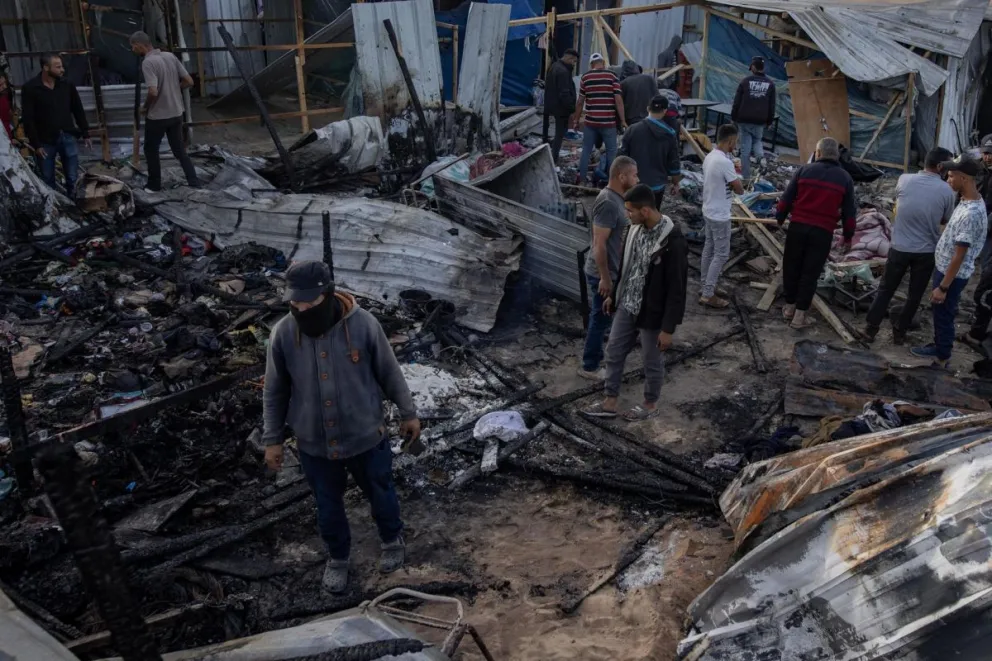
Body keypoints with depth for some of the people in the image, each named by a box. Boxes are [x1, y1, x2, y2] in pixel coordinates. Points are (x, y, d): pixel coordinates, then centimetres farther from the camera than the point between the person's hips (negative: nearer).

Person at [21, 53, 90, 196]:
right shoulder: (30, 88, -9)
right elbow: (27, 119, -8)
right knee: (48, 180, 8)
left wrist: (85, 133, 8)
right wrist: (36, 144, -11)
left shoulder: (67, 85, 0)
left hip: (68, 137, 2)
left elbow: (78, 110, 9)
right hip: (46, 141, -2)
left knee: (73, 178, 7)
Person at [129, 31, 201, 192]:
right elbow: (189, 82, 3)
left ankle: (154, 185, 22)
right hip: (176, 113, 6)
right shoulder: (171, 56, 2)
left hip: (157, 116, -6)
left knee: (151, 150, 12)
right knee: (179, 149, 15)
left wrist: (145, 107, -9)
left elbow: (153, 92, -27)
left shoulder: (148, 62, -19)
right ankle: (194, 183, 12)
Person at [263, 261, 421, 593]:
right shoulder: (283, 334, -15)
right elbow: (275, 391, -2)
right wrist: (272, 439, 2)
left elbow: (390, 373, -6)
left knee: (380, 493, 22)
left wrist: (408, 413, 2)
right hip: (314, 443, 1)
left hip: (366, 436, -1)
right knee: (328, 506, 21)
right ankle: (338, 557, 48)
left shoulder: (363, 324, -20)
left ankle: (392, 540, 52)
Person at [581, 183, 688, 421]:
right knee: (614, 352, 15)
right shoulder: (636, 228, -3)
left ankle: (650, 405, 36)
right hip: (626, 306, 7)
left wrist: (668, 328, -19)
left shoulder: (673, 242, -27)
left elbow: (677, 289, -22)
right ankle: (609, 403, 31)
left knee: (651, 361, 13)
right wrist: (614, 295, 21)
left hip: (652, 313, -7)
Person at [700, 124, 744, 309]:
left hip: (708, 211, 9)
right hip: (720, 216, -9)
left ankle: (706, 288, 28)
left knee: (709, 249, 18)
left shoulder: (709, 157, 3)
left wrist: (732, 171, 17)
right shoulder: (725, 162, -26)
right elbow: (739, 189, -19)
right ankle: (708, 295, 3)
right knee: (722, 254, 0)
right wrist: (736, 176, -2)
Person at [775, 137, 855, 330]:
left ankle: (789, 307, 26)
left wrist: (779, 219, 15)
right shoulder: (845, 178, 5)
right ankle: (800, 316, 7)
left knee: (791, 267, 15)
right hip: (823, 232, 0)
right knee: (810, 273, 5)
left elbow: (786, 199, 2)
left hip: (798, 227, 1)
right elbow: (849, 212, 7)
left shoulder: (804, 170, 2)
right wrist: (848, 237, 16)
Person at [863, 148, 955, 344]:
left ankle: (871, 327, 18)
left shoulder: (904, 180, -6)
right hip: (927, 251, -1)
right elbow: (946, 221, 5)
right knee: (915, 295, 13)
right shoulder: (946, 190, -10)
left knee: (886, 289, 15)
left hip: (899, 247, 1)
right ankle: (899, 332, 19)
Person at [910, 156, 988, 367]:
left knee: (943, 314, 9)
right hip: (944, 268, 9)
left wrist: (943, 286, -22)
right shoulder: (969, 201, 0)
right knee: (941, 313, 24)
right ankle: (939, 346, 42)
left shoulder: (970, 214, -32)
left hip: (952, 274, -9)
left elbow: (959, 256, -27)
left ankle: (942, 357, 26)